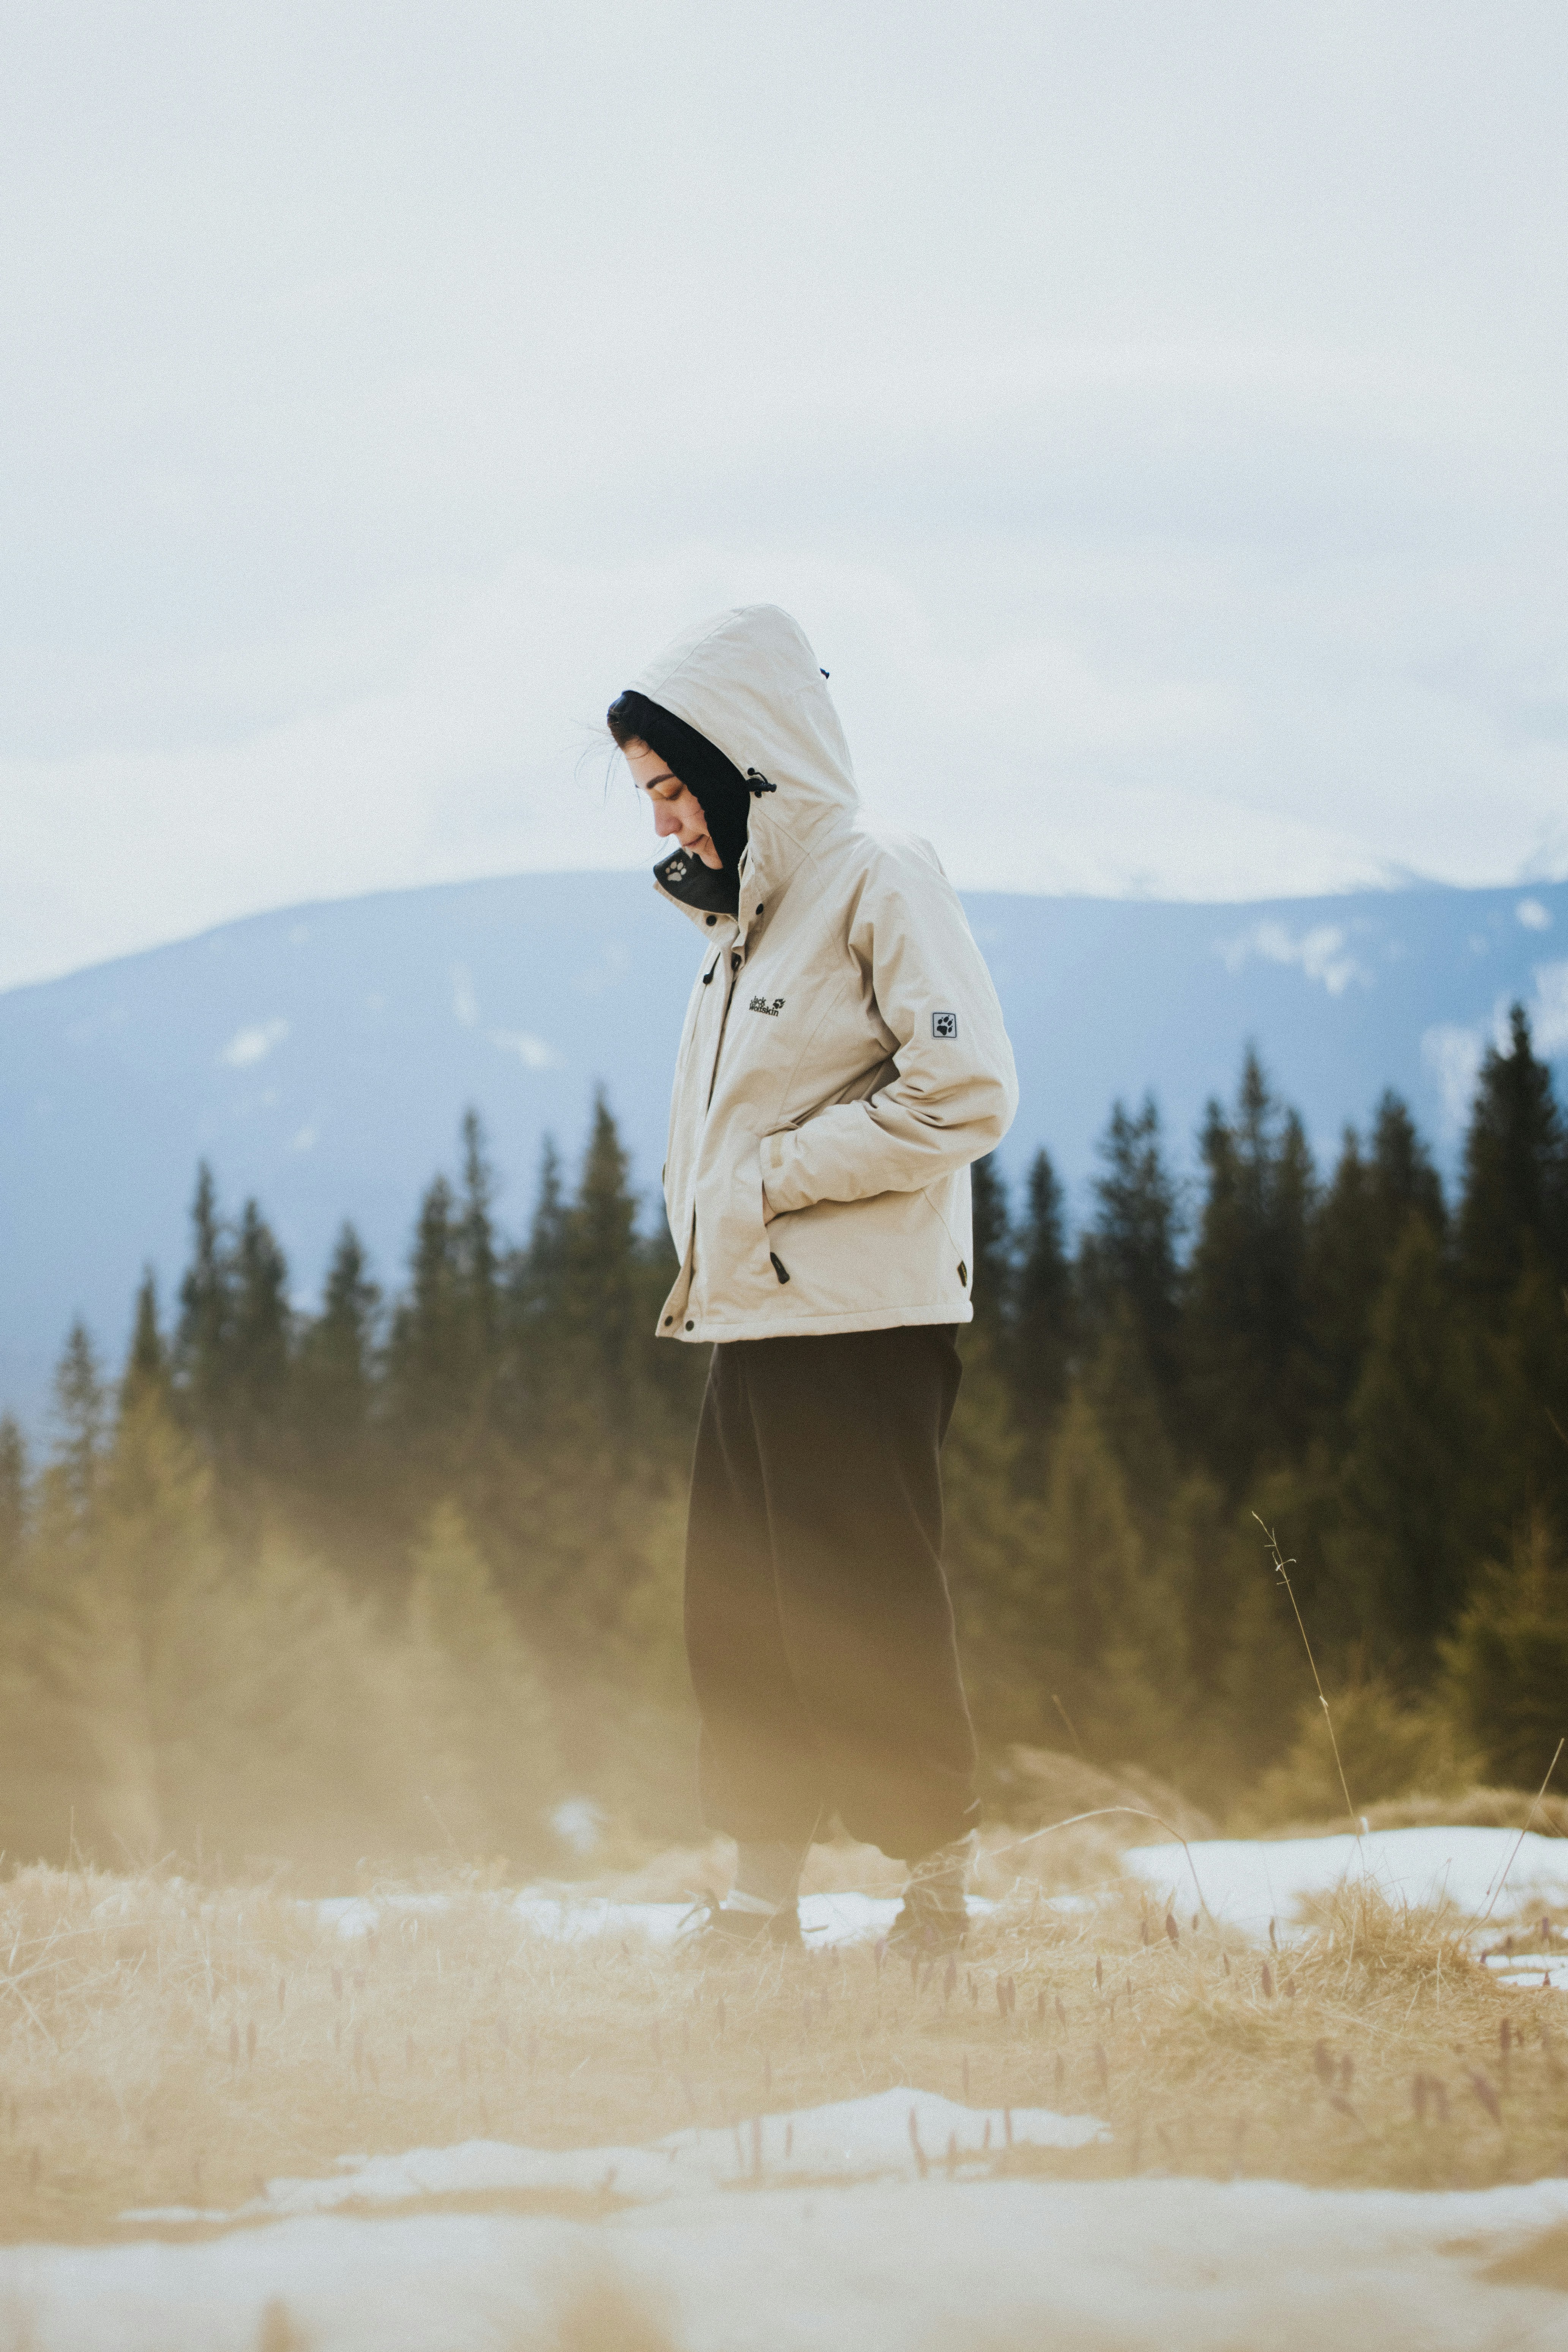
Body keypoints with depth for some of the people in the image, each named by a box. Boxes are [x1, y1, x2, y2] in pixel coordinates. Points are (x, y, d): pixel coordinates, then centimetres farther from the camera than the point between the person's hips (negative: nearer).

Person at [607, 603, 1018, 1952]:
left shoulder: (875, 879, -9)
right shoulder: (742, 911, 18)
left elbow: (967, 1091, -18)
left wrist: (778, 1175, -15)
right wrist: (705, 1257, 10)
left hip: (862, 1329, -9)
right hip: (748, 1323, 9)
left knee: (867, 1629, -6)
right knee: (737, 1624, 8)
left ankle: (936, 1897, 3)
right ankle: (763, 1903, 14)